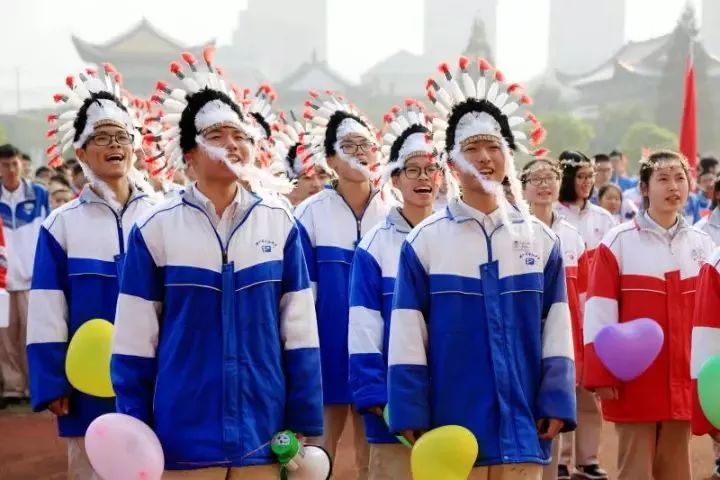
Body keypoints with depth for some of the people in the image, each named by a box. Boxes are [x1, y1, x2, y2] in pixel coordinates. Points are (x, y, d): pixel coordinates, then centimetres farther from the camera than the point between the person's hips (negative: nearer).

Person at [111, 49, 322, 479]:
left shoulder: (280, 225, 3)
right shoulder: (155, 229, -2)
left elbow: (301, 335, 5)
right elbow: (133, 344, 0)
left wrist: (306, 428, 2)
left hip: (265, 438, 2)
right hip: (181, 439, -2)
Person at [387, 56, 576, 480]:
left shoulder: (541, 239, 7)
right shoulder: (424, 241, 0)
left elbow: (557, 333, 8)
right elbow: (407, 338, -1)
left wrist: (556, 404, 0)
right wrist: (411, 416, -5)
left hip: (522, 429, 2)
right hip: (450, 430, -2)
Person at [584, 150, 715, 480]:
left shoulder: (701, 244, 9)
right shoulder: (618, 242, -5)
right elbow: (599, 313, -8)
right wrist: (601, 374, -11)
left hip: (683, 380, 4)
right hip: (634, 380, -4)